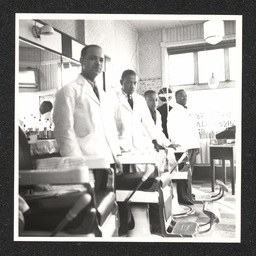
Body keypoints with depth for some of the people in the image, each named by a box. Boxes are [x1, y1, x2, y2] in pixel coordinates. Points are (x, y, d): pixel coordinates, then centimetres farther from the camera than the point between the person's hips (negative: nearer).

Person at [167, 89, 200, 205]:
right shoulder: (174, 112, -5)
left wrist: (197, 145, 15)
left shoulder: (187, 111, 21)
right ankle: (184, 198, 0)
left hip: (192, 147, 8)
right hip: (183, 148, -8)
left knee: (189, 173, 12)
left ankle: (188, 197, 20)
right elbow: (171, 130, -12)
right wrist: (179, 146, -17)